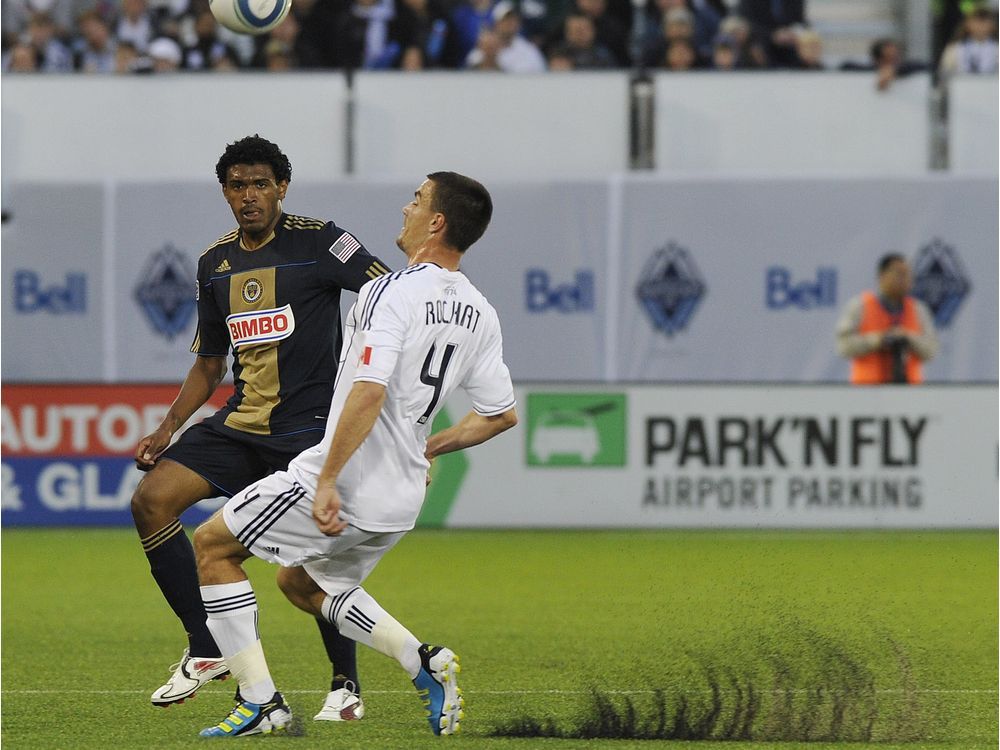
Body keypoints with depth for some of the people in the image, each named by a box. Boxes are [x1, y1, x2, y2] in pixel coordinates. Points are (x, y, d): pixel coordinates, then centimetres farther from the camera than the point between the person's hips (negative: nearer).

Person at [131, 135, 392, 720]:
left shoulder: (318, 242, -6)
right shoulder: (215, 263, 13)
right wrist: (169, 427, 10)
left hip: (308, 426, -6)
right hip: (239, 424, 6)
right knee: (152, 499, -12)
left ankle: (347, 685, 8)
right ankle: (208, 649, -4)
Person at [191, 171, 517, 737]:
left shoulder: (392, 293, -16)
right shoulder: (479, 313, 7)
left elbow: (369, 392, -27)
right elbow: (502, 414, 14)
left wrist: (327, 481, -25)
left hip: (346, 484, -8)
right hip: (402, 499, 8)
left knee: (212, 545, 7)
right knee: (303, 582, 30)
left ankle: (260, 701, 1)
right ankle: (425, 663, 11)